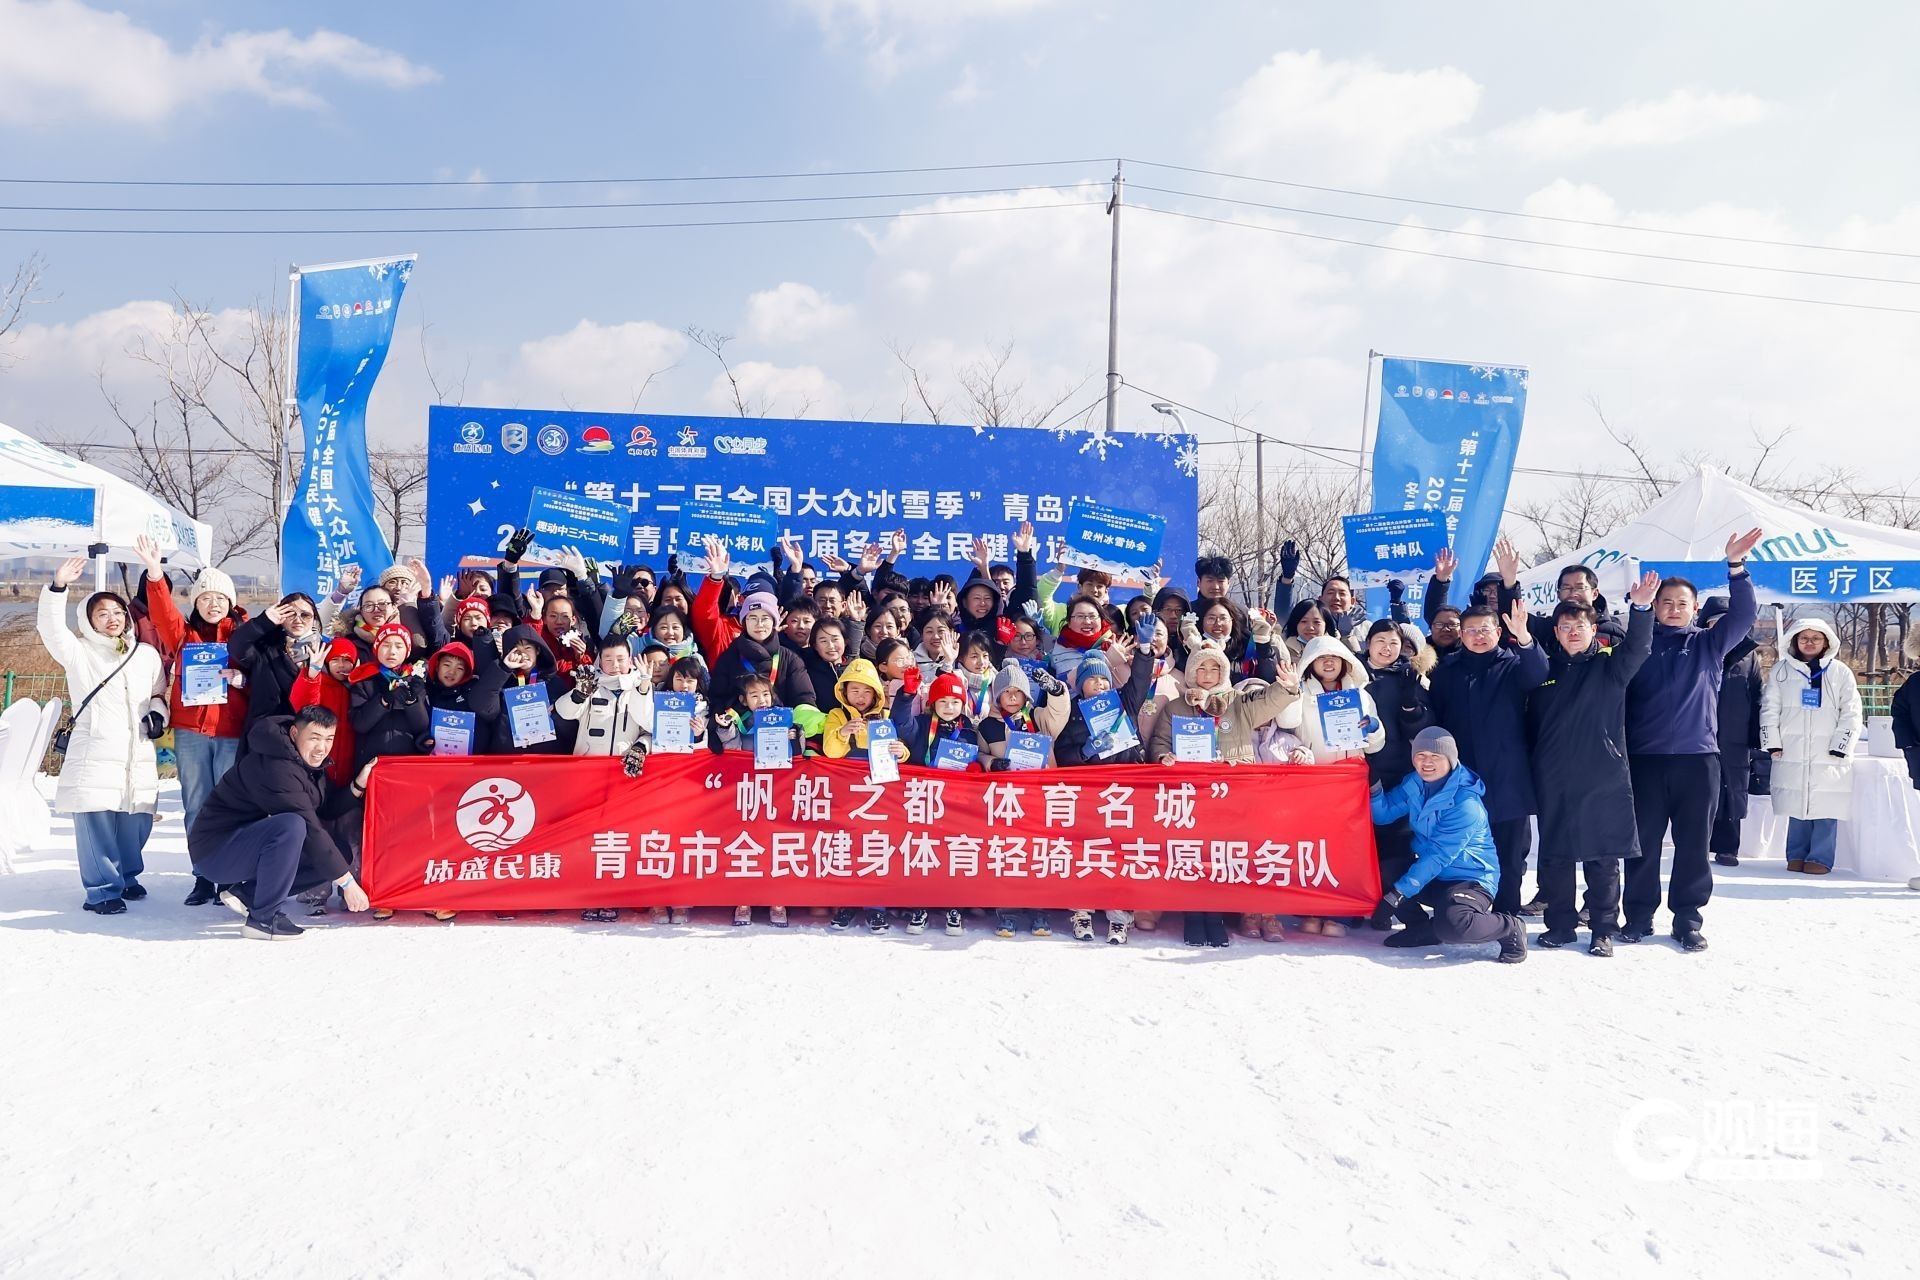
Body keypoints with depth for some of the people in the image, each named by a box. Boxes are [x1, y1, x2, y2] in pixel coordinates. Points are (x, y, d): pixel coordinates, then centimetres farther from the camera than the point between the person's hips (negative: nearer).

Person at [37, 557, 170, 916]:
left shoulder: (148, 654, 14)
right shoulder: (79, 653, 4)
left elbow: (158, 692, 23)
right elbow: (52, 629, -13)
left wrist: (157, 713, 2)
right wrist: (58, 588, -24)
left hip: (138, 757, 3)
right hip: (93, 755, -3)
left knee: (135, 822, 8)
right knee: (96, 822, -9)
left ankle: (126, 876, 28)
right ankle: (103, 888, 1)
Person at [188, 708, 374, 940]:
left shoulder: (309, 761, 3)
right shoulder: (275, 767, -27)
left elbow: (329, 810, 4)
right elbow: (308, 829, -28)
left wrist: (359, 784, -12)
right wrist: (347, 882, -26)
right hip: (213, 851, -9)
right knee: (291, 825, -35)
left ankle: (248, 894, 4)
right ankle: (264, 918, -22)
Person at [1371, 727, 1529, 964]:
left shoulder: (1466, 804, -24)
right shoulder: (1414, 784, -1)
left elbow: (1438, 856, -26)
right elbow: (1383, 815, -1)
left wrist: (1399, 892, -27)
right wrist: (1374, 788, -22)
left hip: (1471, 878, -8)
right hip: (1432, 875, 8)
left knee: (1451, 926, -36)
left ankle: (1511, 928, -6)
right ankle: (1426, 931, 0)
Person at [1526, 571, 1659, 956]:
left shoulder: (1609, 664, 3)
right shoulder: (1546, 668, 9)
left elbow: (1637, 646, -18)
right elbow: (1531, 722, 12)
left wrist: (1642, 609, -35)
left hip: (1603, 778, -2)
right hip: (1554, 780, 3)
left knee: (1602, 857, 3)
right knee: (1555, 855, 8)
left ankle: (1603, 929, 13)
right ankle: (1560, 924, 20)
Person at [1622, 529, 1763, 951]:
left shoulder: (1708, 644, 10)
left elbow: (1743, 615, -4)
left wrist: (1735, 566, -16)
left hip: (1698, 757, 1)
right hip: (1644, 758, 0)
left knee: (1694, 844, 5)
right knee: (1643, 842, 4)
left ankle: (1687, 918, 14)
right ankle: (1639, 914, 13)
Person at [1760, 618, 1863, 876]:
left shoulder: (1840, 672, 5)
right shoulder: (1781, 670, 7)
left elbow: (1851, 713, 3)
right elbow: (1769, 709, 7)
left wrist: (1840, 747, -5)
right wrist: (1772, 743, 0)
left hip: (1829, 755, -1)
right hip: (1792, 753, 1)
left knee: (1825, 808, -1)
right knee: (1796, 807, 5)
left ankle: (1820, 858, 8)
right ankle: (1796, 856, 16)